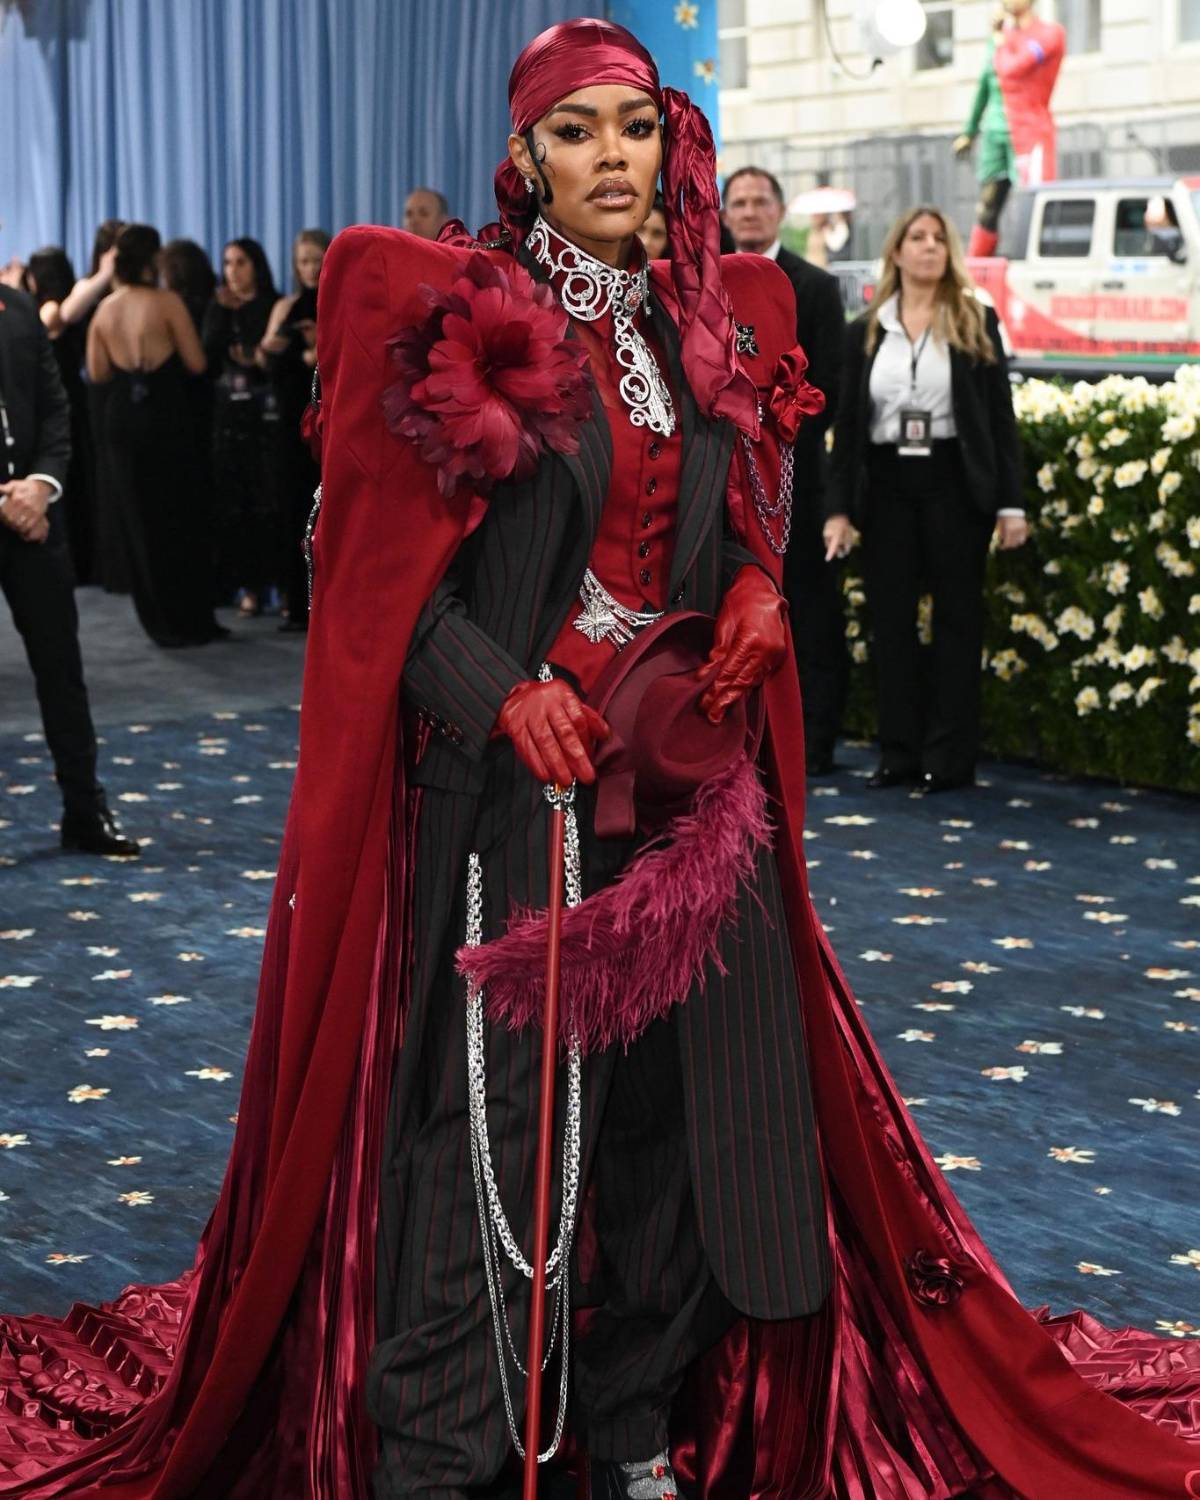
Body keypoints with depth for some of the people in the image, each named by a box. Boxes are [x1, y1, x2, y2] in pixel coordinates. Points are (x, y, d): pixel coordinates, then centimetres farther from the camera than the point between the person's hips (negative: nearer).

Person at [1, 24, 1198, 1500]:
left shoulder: (707, 320, 10)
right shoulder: (458, 315, -6)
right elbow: (394, 563, -8)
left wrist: (759, 591, 0)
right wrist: (500, 695, -21)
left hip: (686, 766, 6)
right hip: (516, 771, -5)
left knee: (675, 1090, 9)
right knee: (490, 1107, -3)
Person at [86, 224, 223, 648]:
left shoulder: (105, 309, 2)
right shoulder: (167, 302, -12)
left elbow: (97, 373, 6)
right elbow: (195, 363, -12)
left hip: (122, 419, 4)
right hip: (166, 417, -4)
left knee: (139, 521, 12)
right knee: (181, 518, 6)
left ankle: (160, 621, 15)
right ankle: (192, 620, 8)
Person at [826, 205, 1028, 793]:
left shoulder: (976, 324, 3)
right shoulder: (865, 331, 9)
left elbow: (1000, 415, 1)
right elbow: (847, 423, 8)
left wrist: (1010, 503, -6)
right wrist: (839, 507, 0)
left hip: (955, 482, -2)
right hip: (885, 485, 2)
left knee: (956, 616, 1)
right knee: (889, 619, 4)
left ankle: (950, 756, 7)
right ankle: (899, 750, 13)